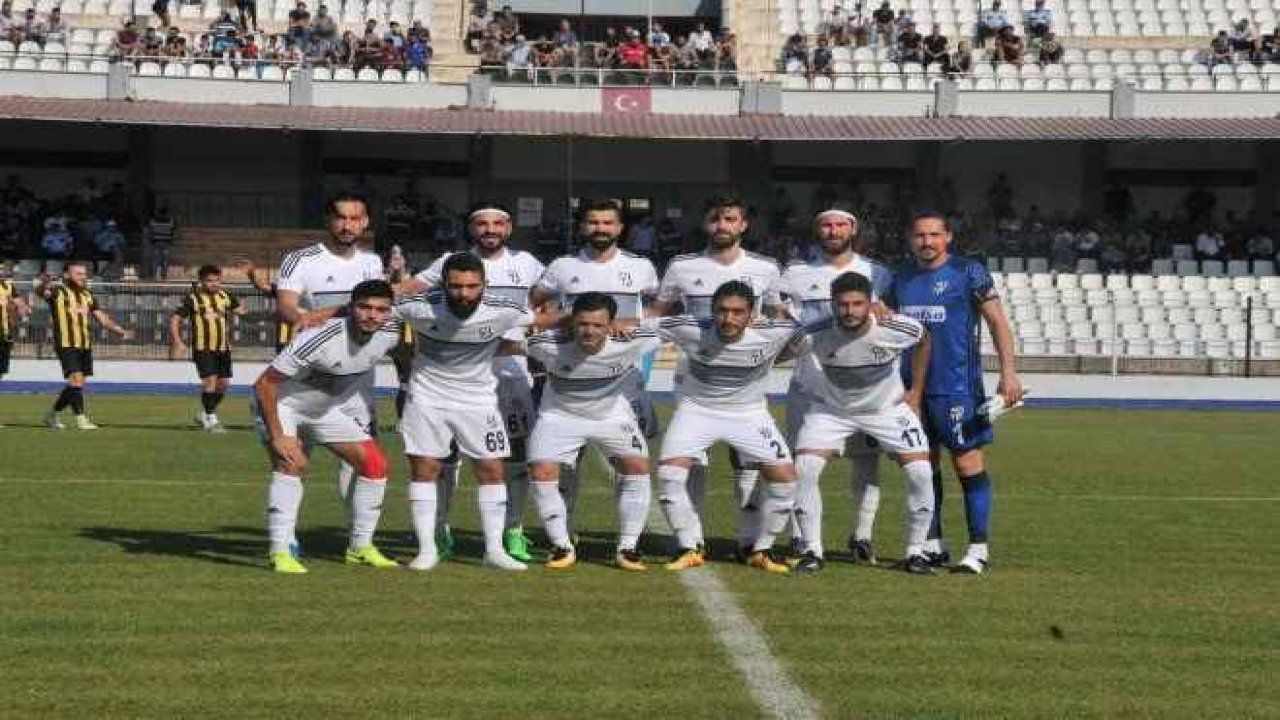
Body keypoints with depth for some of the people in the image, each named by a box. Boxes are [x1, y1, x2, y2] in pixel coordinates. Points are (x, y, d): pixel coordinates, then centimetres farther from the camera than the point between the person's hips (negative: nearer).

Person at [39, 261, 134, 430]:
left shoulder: (87, 296, 16)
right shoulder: (59, 293, -4)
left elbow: (101, 316, 17)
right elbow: (42, 292, -24)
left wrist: (121, 331, 7)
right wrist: (45, 288, -49)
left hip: (85, 345, 7)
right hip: (66, 345, -7)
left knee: (76, 385, 9)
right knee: (76, 379, -17)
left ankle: (52, 414, 25)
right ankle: (81, 419, -13)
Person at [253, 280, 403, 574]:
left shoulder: (390, 333, -18)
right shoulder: (320, 338, -36)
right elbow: (264, 384, -30)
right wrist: (277, 436, -31)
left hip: (328, 407, 6)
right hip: (280, 404, -6)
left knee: (375, 464, -2)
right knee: (291, 463, -29)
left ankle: (360, 547, 12)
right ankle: (280, 552, -23)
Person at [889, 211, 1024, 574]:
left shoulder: (968, 272, -2)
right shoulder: (901, 278, 13)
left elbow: (997, 321, -4)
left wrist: (1008, 371, -13)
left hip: (957, 386, -5)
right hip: (912, 388, 5)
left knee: (968, 463, -5)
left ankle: (978, 548, -1)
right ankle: (932, 545, 16)